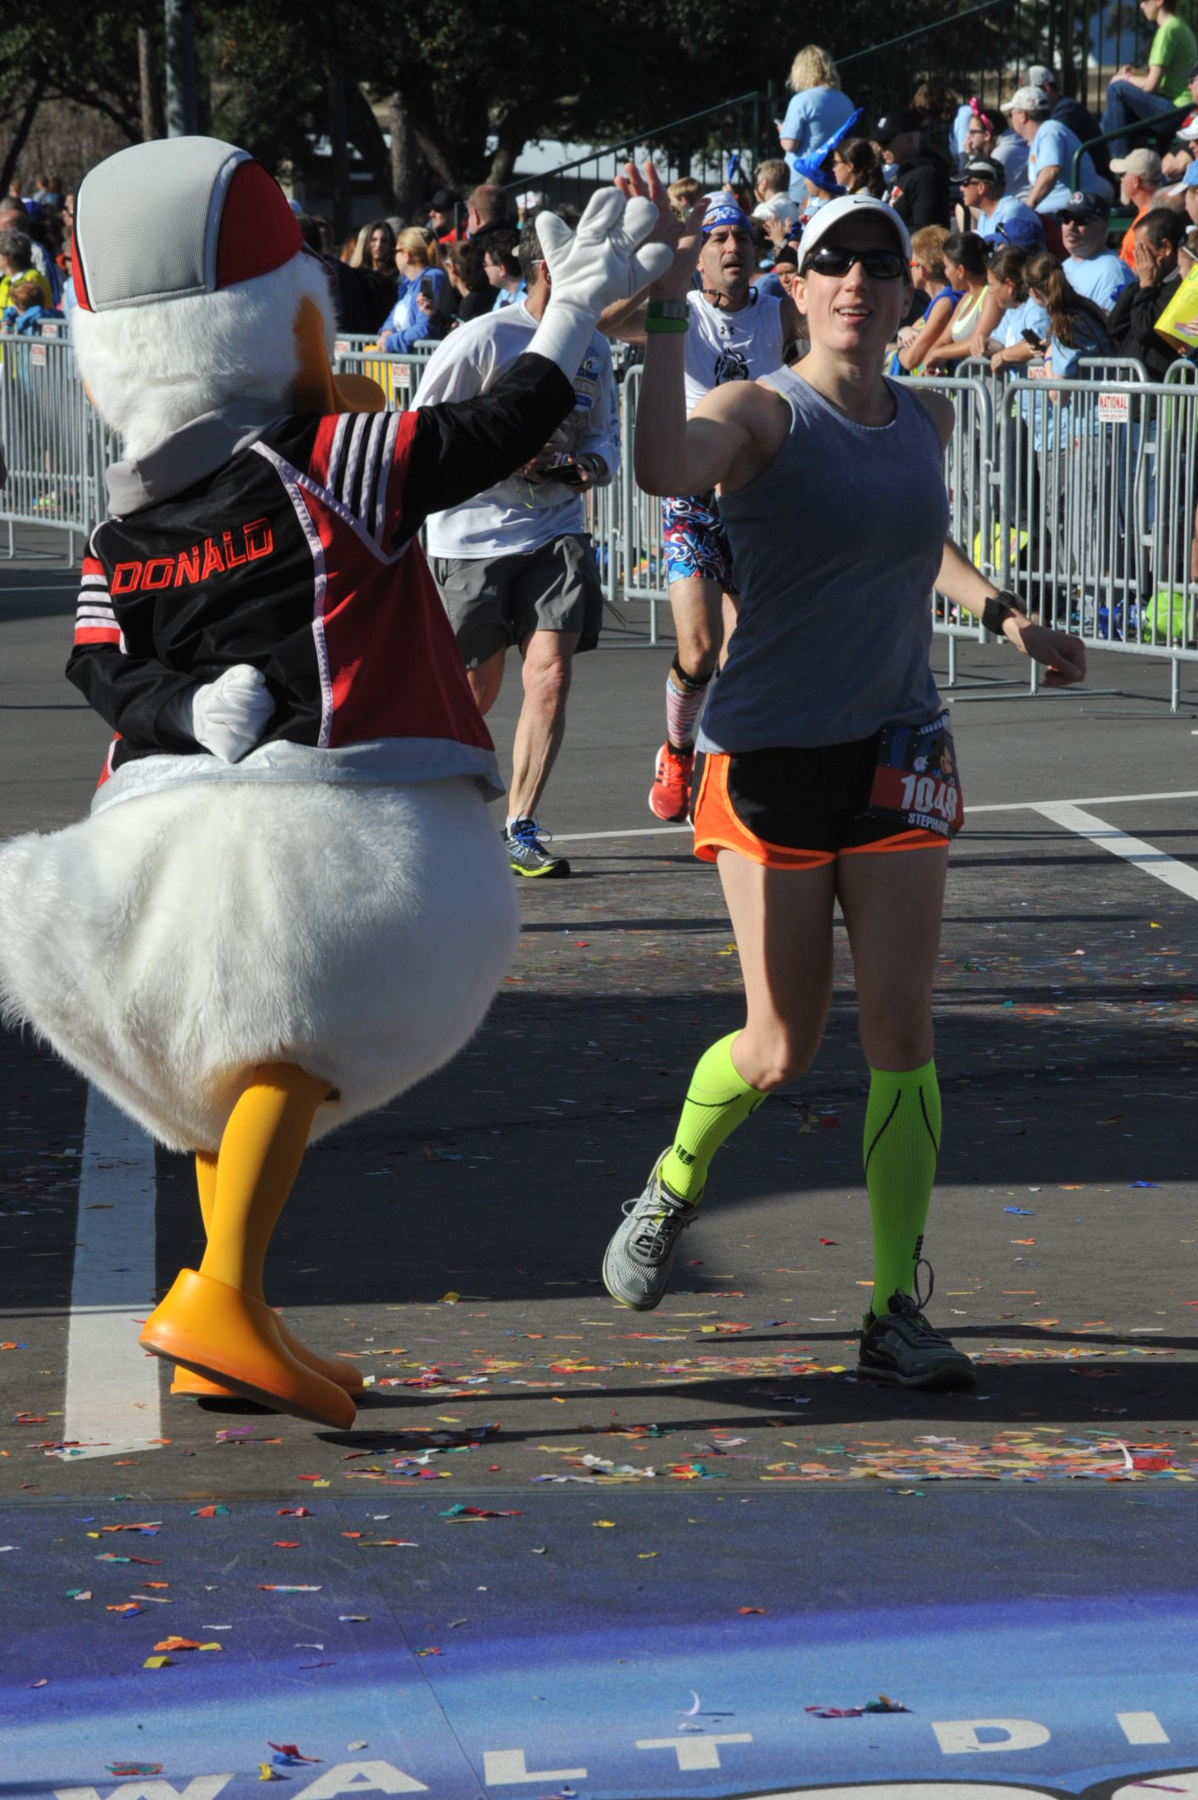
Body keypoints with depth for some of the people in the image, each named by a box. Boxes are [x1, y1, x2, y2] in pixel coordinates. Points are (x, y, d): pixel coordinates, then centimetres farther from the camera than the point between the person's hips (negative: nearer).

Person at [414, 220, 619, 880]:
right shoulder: (481, 340, -12)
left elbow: (604, 432, 21)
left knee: (550, 675, -13)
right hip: (475, 532, -4)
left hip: (556, 533, 4)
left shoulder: (594, 348, 7)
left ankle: (520, 829, -3)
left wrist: (594, 464, -2)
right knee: (474, 695, 7)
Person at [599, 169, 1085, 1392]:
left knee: (901, 1031, -4)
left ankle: (895, 1311, 3)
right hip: (771, 755, -4)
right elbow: (664, 466, -34)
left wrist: (1001, 614, 17)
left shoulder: (927, 420, 8)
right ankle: (672, 1187, 31)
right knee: (781, 1050, -1)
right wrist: (665, 312, -37)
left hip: (895, 754, 4)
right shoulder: (765, 412, -10)